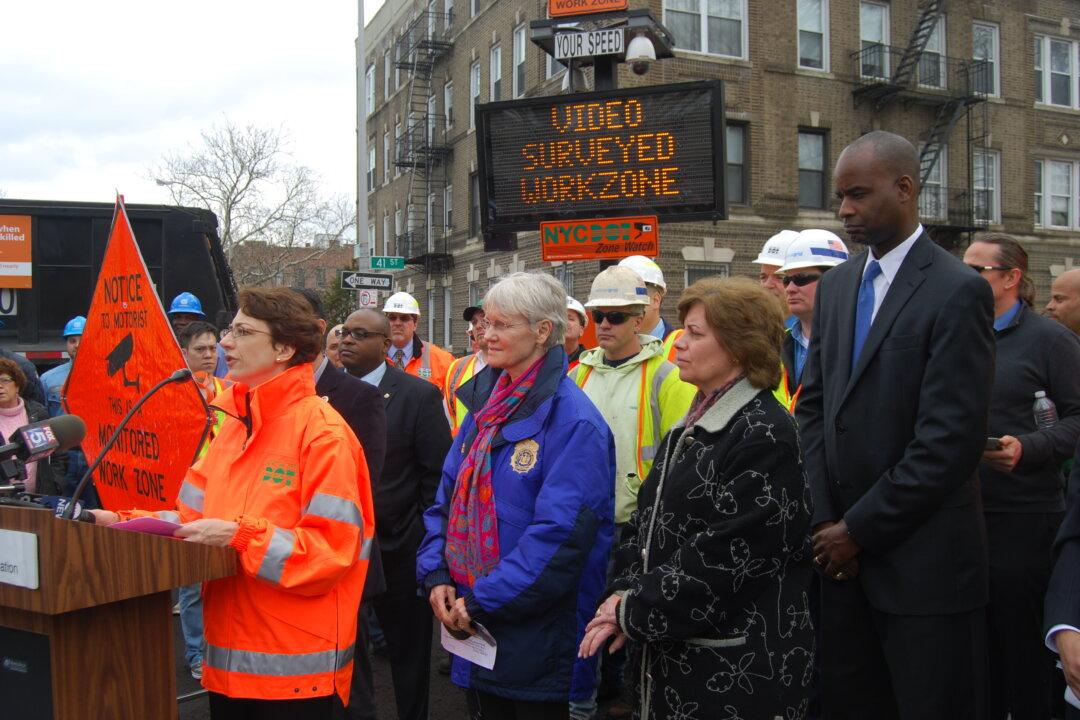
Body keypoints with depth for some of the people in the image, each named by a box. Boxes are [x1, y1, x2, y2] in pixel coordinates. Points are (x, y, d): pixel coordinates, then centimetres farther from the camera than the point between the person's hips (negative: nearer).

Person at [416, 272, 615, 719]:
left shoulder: (573, 421, -16)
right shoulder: (485, 402, 8)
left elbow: (560, 535, -22)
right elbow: (448, 495, 10)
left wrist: (482, 602, -19)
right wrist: (436, 575, -4)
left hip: (538, 637, -7)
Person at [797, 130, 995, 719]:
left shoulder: (958, 292, -11)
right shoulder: (836, 285, 10)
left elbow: (950, 439, -17)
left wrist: (859, 529, -12)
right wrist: (825, 518, 0)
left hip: (923, 560, -6)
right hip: (842, 544, 6)